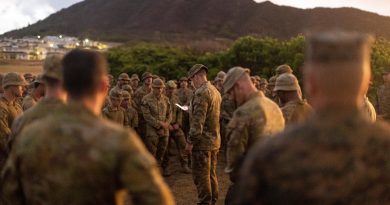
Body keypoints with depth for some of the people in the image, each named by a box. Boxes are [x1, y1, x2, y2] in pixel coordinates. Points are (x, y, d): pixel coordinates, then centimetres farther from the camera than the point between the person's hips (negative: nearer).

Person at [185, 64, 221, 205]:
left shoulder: (201, 93, -18)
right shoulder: (215, 91, 11)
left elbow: (198, 121, -22)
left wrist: (190, 141, -18)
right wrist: (192, 111, 21)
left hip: (202, 141, -9)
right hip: (214, 140, 9)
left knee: (201, 175, -1)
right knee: (211, 173, 17)